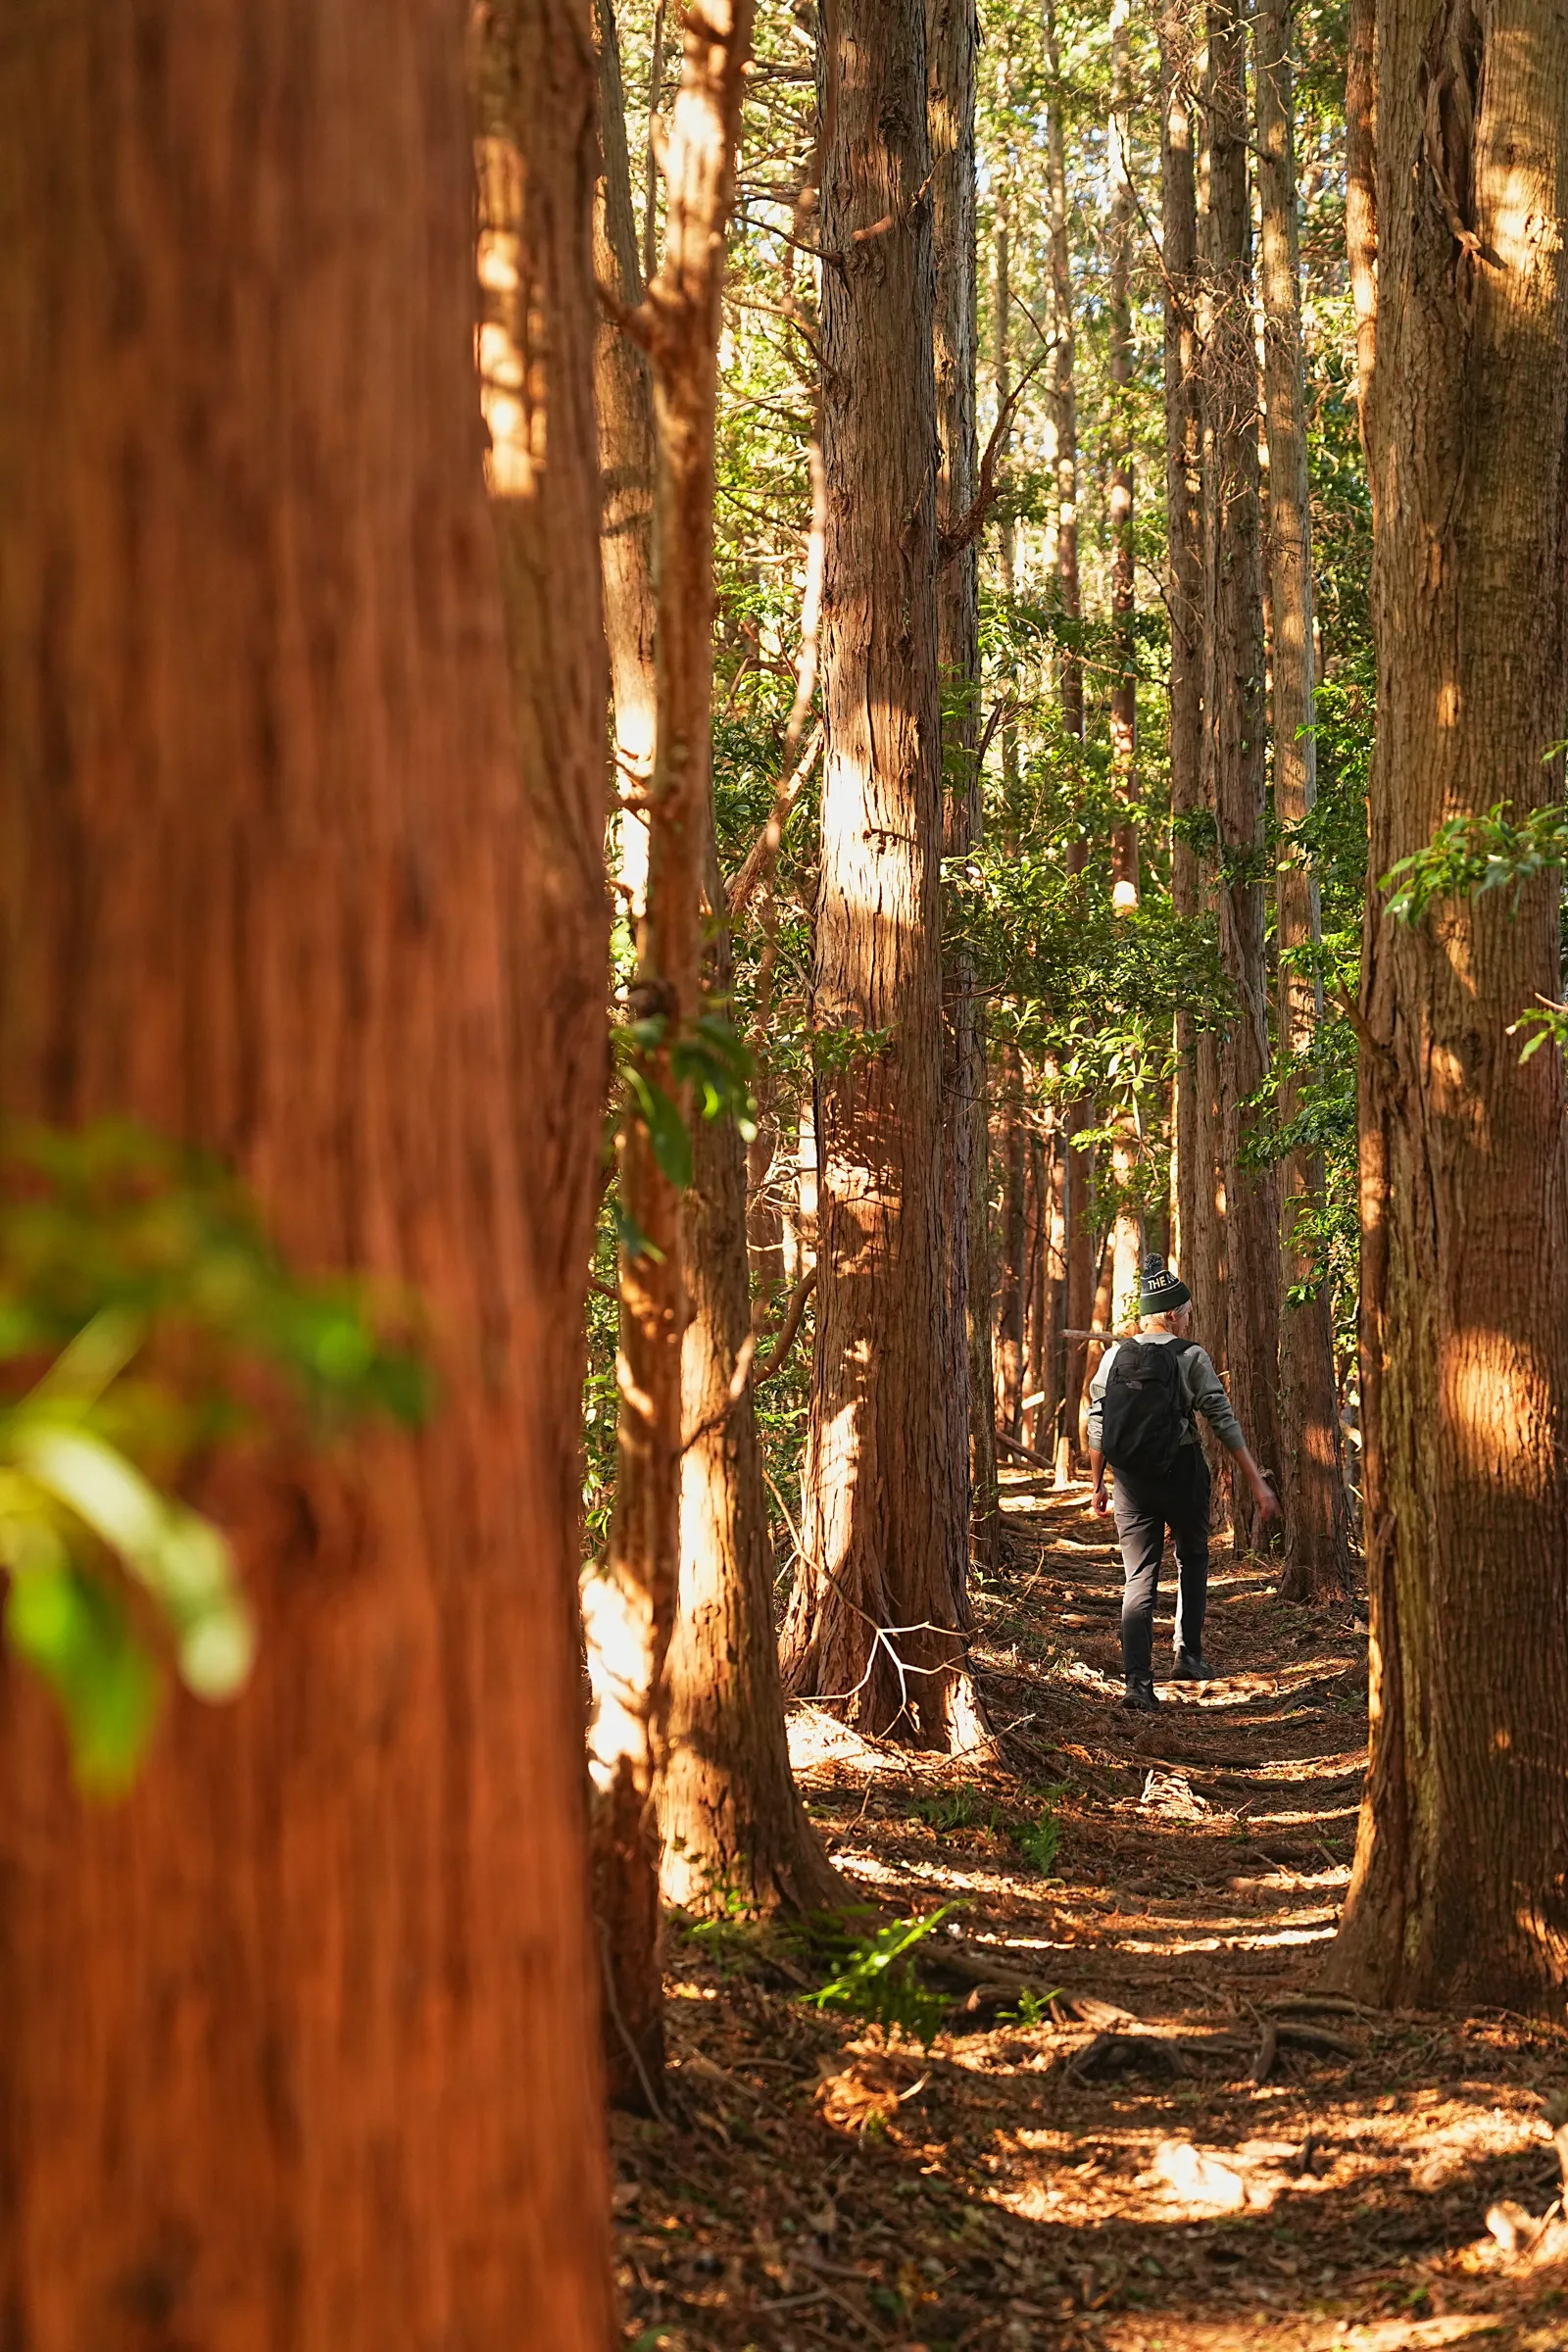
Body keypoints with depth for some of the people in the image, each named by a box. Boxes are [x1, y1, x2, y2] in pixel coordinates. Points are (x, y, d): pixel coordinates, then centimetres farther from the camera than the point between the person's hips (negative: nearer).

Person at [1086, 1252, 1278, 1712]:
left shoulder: (1114, 1357, 2)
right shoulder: (1190, 1358, -8)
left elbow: (1097, 1429, 4)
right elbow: (1225, 1424, -10)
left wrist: (1097, 1485, 14)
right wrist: (1257, 1482, -7)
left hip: (1131, 1480, 3)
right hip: (1181, 1472, -3)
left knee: (1140, 1577, 6)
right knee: (1192, 1559, 22)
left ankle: (1137, 1678, -5)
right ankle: (1188, 1654, 20)